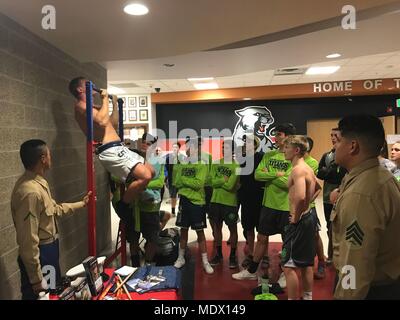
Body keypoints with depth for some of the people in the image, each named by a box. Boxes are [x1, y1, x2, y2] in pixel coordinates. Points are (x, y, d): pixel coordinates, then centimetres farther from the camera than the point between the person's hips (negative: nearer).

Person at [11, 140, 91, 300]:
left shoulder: (39, 183, 3)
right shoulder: (30, 192, -30)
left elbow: (55, 209, 18)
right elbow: (28, 240, -28)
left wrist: (81, 204, 27)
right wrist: (36, 279, -21)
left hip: (49, 249, 10)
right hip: (40, 254, -10)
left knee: (55, 292, 26)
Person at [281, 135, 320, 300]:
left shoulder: (298, 170, -21)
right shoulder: (307, 168, 11)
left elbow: (300, 197, -36)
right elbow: (317, 188, 28)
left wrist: (295, 217, -22)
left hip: (300, 220, -10)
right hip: (309, 215, 10)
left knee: (288, 265, -2)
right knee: (306, 263, 20)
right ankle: (307, 297, 33)